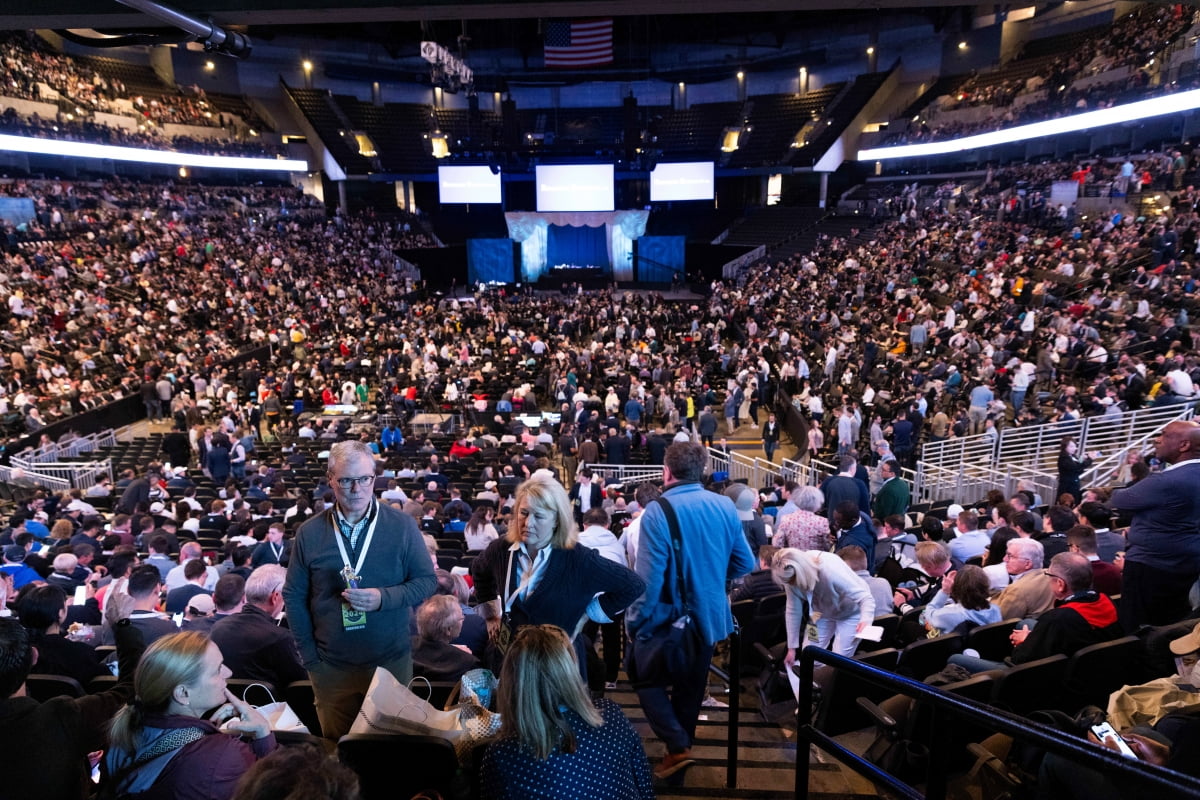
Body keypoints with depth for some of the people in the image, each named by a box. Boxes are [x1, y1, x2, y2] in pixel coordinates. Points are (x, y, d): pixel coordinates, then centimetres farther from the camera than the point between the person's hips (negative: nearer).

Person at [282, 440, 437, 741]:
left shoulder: (402, 526, -9)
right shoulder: (310, 533, -4)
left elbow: (427, 581, -6)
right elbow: (293, 596, 3)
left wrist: (384, 597, -22)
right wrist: (309, 655, 0)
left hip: (391, 661, -1)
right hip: (331, 667, 1)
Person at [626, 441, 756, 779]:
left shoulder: (657, 512, -22)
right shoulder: (726, 506, -6)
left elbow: (648, 578, -24)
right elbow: (745, 563, 3)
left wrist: (635, 622, -11)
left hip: (668, 618, -5)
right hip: (709, 615, 5)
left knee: (647, 679, 16)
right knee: (690, 687, 22)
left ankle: (678, 746, 5)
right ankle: (682, 746, 35)